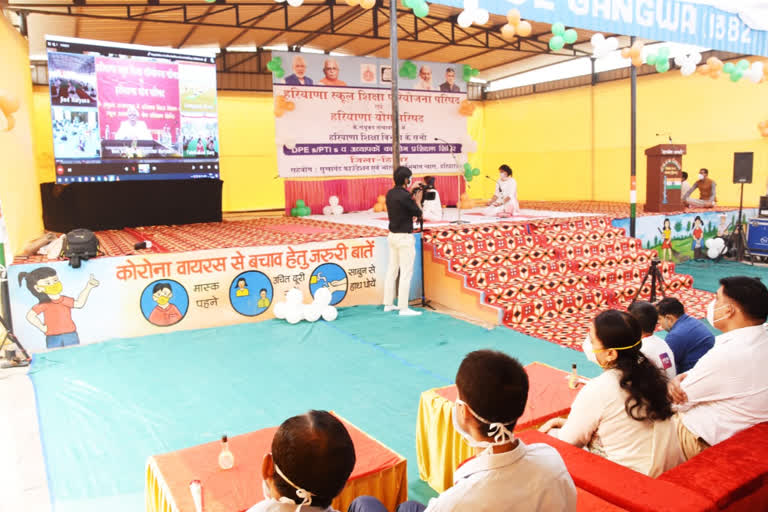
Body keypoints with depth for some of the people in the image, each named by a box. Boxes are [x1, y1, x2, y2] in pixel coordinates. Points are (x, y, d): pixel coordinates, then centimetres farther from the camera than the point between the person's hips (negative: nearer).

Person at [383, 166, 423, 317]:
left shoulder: (390, 194, 6)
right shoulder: (404, 196, -19)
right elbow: (418, 213, -8)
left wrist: (412, 197, 19)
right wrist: (418, 200, 8)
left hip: (392, 236, 9)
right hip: (404, 237, -9)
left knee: (392, 270, 13)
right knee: (406, 273, -3)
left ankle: (388, 304, 20)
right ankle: (403, 308, 0)